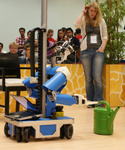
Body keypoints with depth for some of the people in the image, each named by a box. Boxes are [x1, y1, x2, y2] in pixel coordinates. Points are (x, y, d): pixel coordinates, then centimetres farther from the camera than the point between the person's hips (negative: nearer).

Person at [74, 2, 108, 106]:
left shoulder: (101, 21, 10)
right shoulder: (84, 20, 8)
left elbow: (105, 36, 11)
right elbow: (76, 24, -15)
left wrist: (102, 48, -3)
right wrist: (83, 13, -3)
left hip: (98, 51, -1)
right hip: (86, 51, 1)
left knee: (97, 77, -10)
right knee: (88, 78, 3)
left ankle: (98, 101, -3)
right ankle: (90, 101, 11)